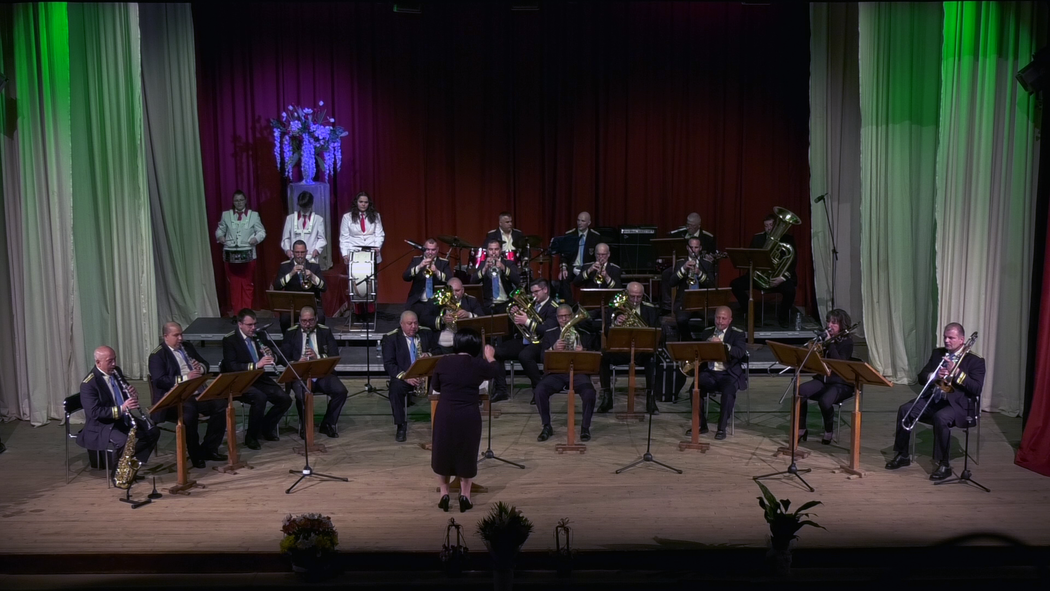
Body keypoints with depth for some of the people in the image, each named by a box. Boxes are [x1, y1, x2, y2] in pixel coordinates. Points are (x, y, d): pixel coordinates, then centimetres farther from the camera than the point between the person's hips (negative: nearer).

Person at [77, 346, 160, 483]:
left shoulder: (116, 372, 4)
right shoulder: (88, 384, -18)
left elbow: (128, 394, 17)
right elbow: (94, 412, -26)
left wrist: (133, 395, -9)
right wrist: (121, 408, -34)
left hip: (124, 421, 8)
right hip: (101, 426, -8)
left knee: (153, 431, -6)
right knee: (124, 441, -35)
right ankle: (117, 472, -8)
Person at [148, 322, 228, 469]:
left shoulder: (188, 347, 19)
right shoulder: (157, 355, -1)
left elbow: (205, 364, 24)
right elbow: (159, 381, -14)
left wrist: (201, 368, -1)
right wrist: (185, 378, -22)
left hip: (197, 393, 7)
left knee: (220, 405, -19)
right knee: (190, 411, -37)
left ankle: (209, 449, -7)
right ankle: (195, 454, -19)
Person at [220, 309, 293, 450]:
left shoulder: (258, 337, 10)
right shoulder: (229, 340, -8)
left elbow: (267, 362, 16)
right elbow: (231, 367, -21)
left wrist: (269, 357, -9)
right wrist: (256, 365, -31)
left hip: (260, 379, 6)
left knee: (285, 399, -12)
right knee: (260, 398, -34)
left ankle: (266, 427, 10)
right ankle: (251, 436, -16)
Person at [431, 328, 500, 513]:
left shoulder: (443, 362, -2)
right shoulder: (479, 364, -2)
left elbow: (436, 388, 11)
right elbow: (495, 370, 22)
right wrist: (490, 356, 41)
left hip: (445, 414, 0)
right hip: (469, 415, 0)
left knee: (443, 452, 18)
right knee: (466, 454, 15)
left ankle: (444, 493, 20)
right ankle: (465, 495, 17)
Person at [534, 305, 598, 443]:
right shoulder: (550, 333, 14)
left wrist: (582, 352, -15)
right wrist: (554, 348, -16)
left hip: (578, 372, -1)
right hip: (556, 372, 1)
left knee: (589, 392, -31)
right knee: (540, 390, -28)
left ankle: (585, 427, -10)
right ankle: (546, 426, -9)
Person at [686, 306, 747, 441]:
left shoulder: (738, 334, 1)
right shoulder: (706, 332, 14)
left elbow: (740, 352, -17)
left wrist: (722, 344, -32)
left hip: (729, 374, -3)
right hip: (709, 373, 3)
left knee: (728, 391, -34)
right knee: (695, 387, -25)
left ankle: (722, 427, -20)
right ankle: (701, 424, -8)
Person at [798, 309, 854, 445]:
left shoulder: (847, 341, -6)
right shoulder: (825, 337, 10)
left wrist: (830, 344, -23)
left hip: (841, 384, -5)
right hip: (822, 379, 5)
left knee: (825, 401, -36)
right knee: (800, 391, -25)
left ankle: (829, 431, -8)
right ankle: (801, 429, -12)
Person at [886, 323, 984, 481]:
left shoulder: (974, 361, -2)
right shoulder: (937, 353, 14)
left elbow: (977, 389, -13)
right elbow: (921, 377, 12)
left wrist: (955, 372, -19)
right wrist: (934, 375, -11)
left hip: (957, 403, -6)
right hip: (933, 399, 6)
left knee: (941, 418, -37)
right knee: (905, 410, -18)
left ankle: (944, 464, -23)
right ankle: (902, 455, -5)